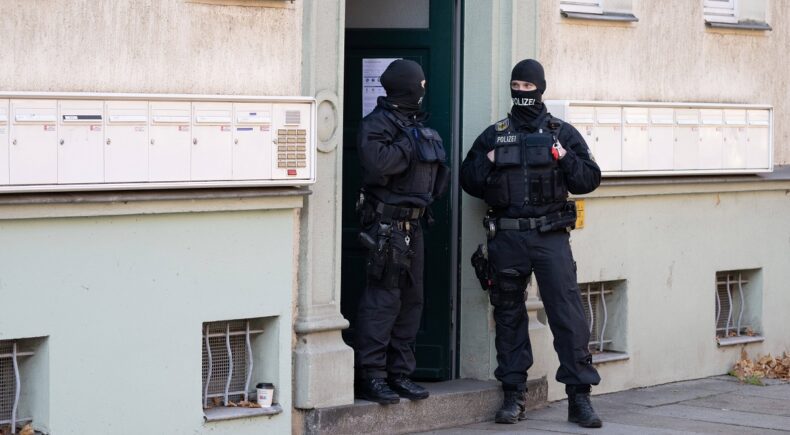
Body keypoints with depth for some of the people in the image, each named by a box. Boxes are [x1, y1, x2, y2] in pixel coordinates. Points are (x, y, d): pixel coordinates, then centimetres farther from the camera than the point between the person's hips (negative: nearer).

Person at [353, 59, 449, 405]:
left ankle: (400, 372, 18)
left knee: (411, 299, 11)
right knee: (382, 298, -10)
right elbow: (377, 162, -26)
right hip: (386, 223, -9)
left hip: (413, 224, 9)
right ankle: (370, 377, -7)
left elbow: (438, 166, 27)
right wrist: (409, 146, -15)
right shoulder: (377, 124, -9)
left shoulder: (417, 126, 19)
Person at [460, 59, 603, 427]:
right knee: (508, 317, 7)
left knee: (568, 314, -9)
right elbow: (468, 181, 14)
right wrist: (487, 164, -4)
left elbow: (590, 179, 7)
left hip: (550, 235, -2)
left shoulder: (562, 134, 9)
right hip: (506, 238, 2)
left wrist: (565, 159, -10)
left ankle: (579, 397, -7)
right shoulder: (493, 136, 13)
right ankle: (513, 395, 15)